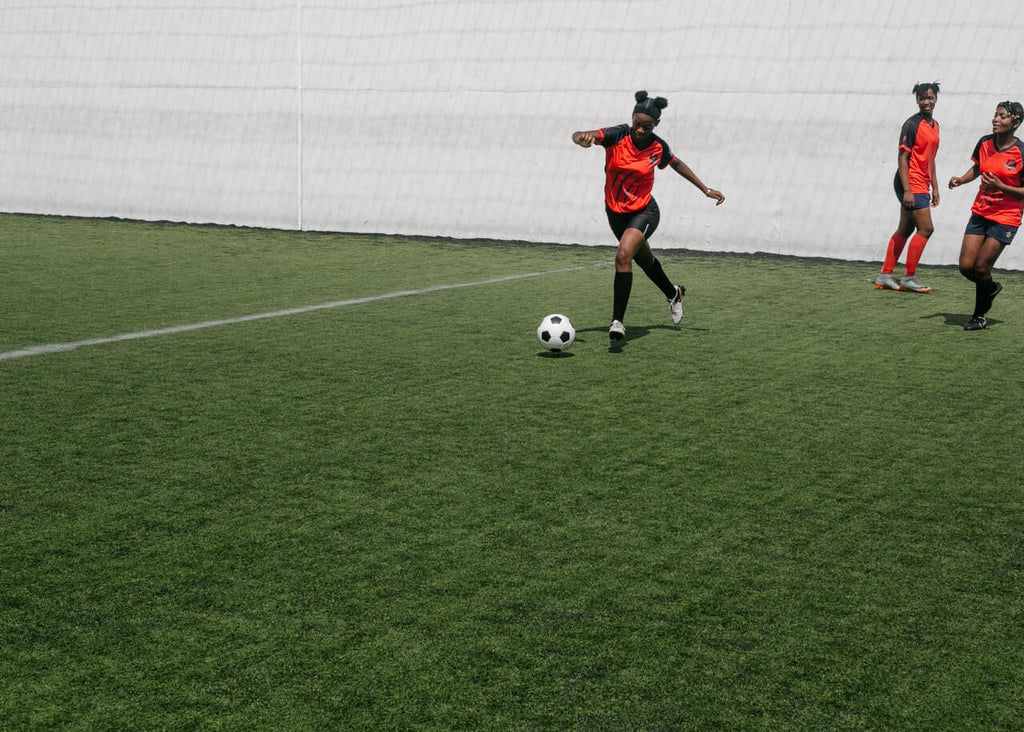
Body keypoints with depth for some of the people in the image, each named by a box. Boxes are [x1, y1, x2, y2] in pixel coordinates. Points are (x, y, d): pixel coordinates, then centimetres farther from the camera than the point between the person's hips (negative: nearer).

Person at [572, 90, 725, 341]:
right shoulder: (617, 135, -17)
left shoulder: (658, 147, -12)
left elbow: (676, 164, 10)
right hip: (616, 212, 3)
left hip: (644, 211, -3)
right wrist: (582, 137, -56)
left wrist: (705, 190, 13)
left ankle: (617, 321, -22)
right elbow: (578, 136, -31)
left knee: (623, 256, -27)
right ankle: (673, 294, 54)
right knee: (644, 259, 24)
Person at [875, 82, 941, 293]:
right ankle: (909, 278, -3)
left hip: (922, 185, 9)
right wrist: (907, 190, -21)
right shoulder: (912, 124, -12)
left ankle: (885, 276, 15)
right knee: (925, 228, -10)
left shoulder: (934, 125, 14)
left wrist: (935, 187, 19)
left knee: (905, 230, 10)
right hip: (911, 184, -9)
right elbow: (902, 157, -15)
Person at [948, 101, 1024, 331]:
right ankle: (991, 288, 32)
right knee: (965, 266, -1)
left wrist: (1000, 186, -23)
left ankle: (979, 316, 14)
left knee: (981, 268, -7)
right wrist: (961, 180, 1)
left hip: (1005, 218, -5)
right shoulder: (985, 143, 2)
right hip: (980, 212, 5)